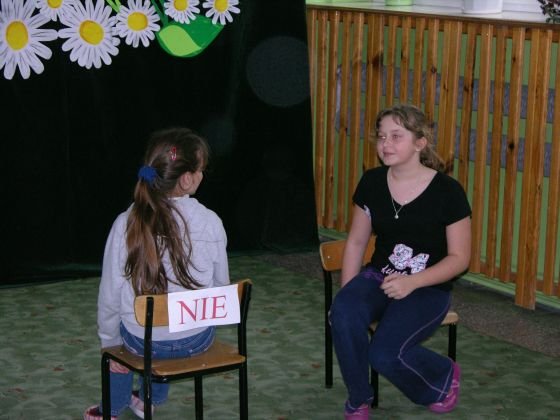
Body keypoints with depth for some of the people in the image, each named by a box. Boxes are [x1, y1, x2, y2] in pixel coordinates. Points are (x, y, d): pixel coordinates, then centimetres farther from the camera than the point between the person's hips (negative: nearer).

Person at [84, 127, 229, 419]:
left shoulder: (126, 225, -17)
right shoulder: (210, 222, -16)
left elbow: (110, 296, -9)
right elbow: (221, 286, -3)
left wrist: (109, 342, 7)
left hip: (142, 341, -1)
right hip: (198, 340, 1)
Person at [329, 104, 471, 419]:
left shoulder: (447, 191, -12)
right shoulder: (372, 183, 1)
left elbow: (460, 258, -8)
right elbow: (356, 241, 9)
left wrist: (412, 282, -21)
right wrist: (347, 295, -2)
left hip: (428, 288, -4)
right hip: (379, 276, 4)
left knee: (385, 352, -27)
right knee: (343, 315, -30)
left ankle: (444, 375, 8)